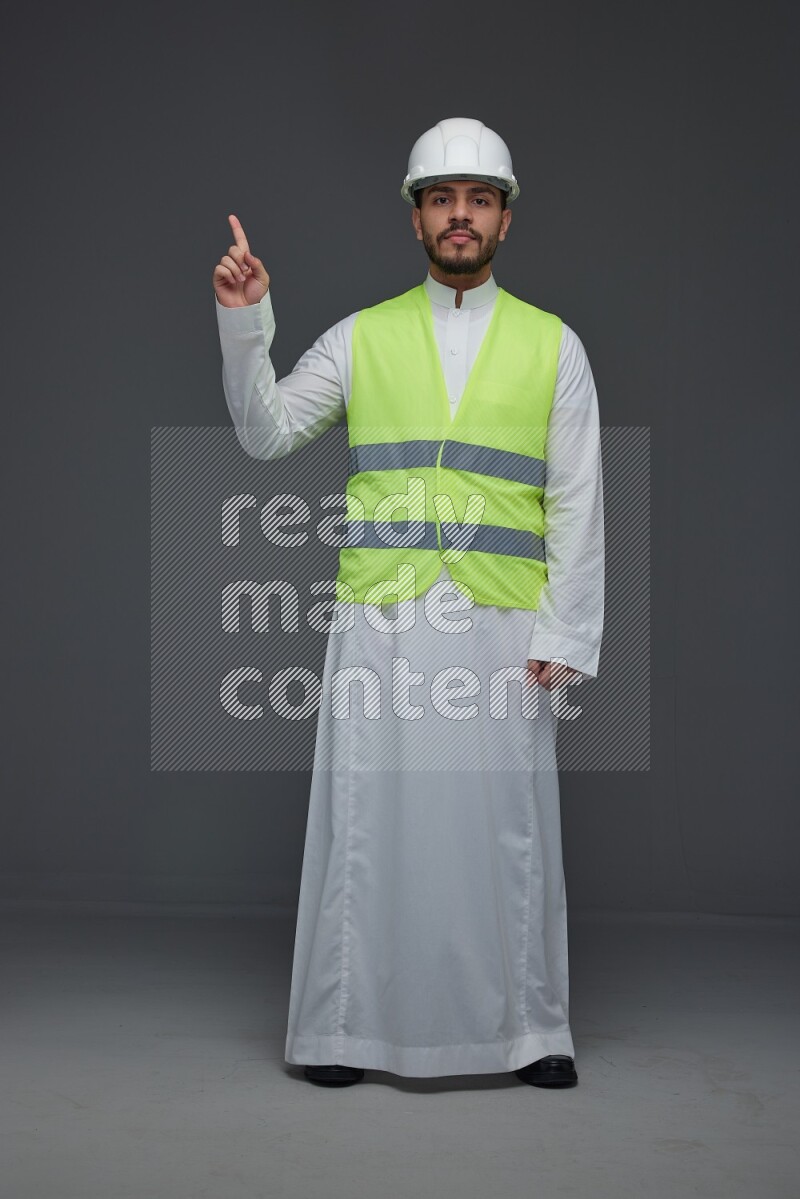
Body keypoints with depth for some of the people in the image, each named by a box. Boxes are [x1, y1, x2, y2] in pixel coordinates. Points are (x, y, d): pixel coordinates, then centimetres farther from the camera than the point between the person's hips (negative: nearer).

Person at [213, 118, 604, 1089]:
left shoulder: (552, 346, 8)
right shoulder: (363, 336, 10)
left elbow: (576, 504, 5)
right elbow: (265, 432, 6)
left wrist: (565, 634, -3)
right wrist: (244, 324, -7)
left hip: (502, 626, 0)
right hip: (381, 621, 0)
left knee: (506, 820, 3)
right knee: (369, 814, 2)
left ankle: (528, 1029, 16)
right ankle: (346, 1028, 14)